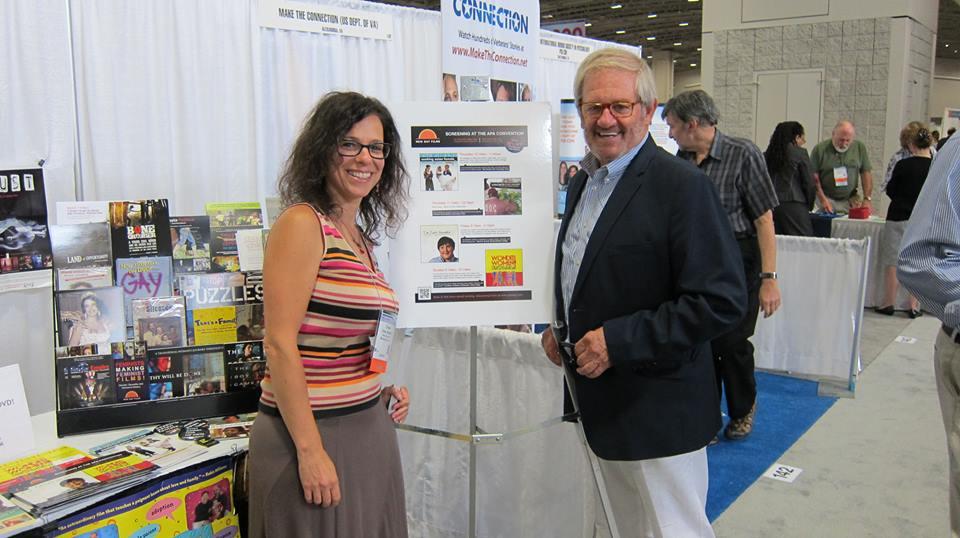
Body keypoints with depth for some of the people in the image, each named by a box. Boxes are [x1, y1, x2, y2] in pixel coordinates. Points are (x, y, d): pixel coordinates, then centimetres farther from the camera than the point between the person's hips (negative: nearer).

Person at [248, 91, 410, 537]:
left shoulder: (360, 239, 11)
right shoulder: (301, 224, -13)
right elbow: (280, 345, -19)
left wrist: (384, 387, 6)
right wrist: (310, 450, -20)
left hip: (369, 429, 8)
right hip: (314, 434, -8)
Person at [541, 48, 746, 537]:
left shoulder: (682, 186, -17)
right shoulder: (583, 181, 9)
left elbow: (721, 300, -22)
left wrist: (619, 341, -24)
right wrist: (560, 327, 5)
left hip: (656, 409, -8)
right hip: (600, 403, 8)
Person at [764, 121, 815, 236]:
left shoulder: (767, 154, 11)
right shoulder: (800, 153, -1)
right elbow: (809, 183, -1)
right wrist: (809, 205, 13)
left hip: (771, 205, 5)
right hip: (793, 206, -5)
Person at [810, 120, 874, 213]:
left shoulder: (860, 147, 5)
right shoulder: (820, 149, -4)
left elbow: (866, 173, 6)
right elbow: (814, 176, -5)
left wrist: (867, 199, -4)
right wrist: (823, 200, -13)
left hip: (851, 201, 2)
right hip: (828, 199, -2)